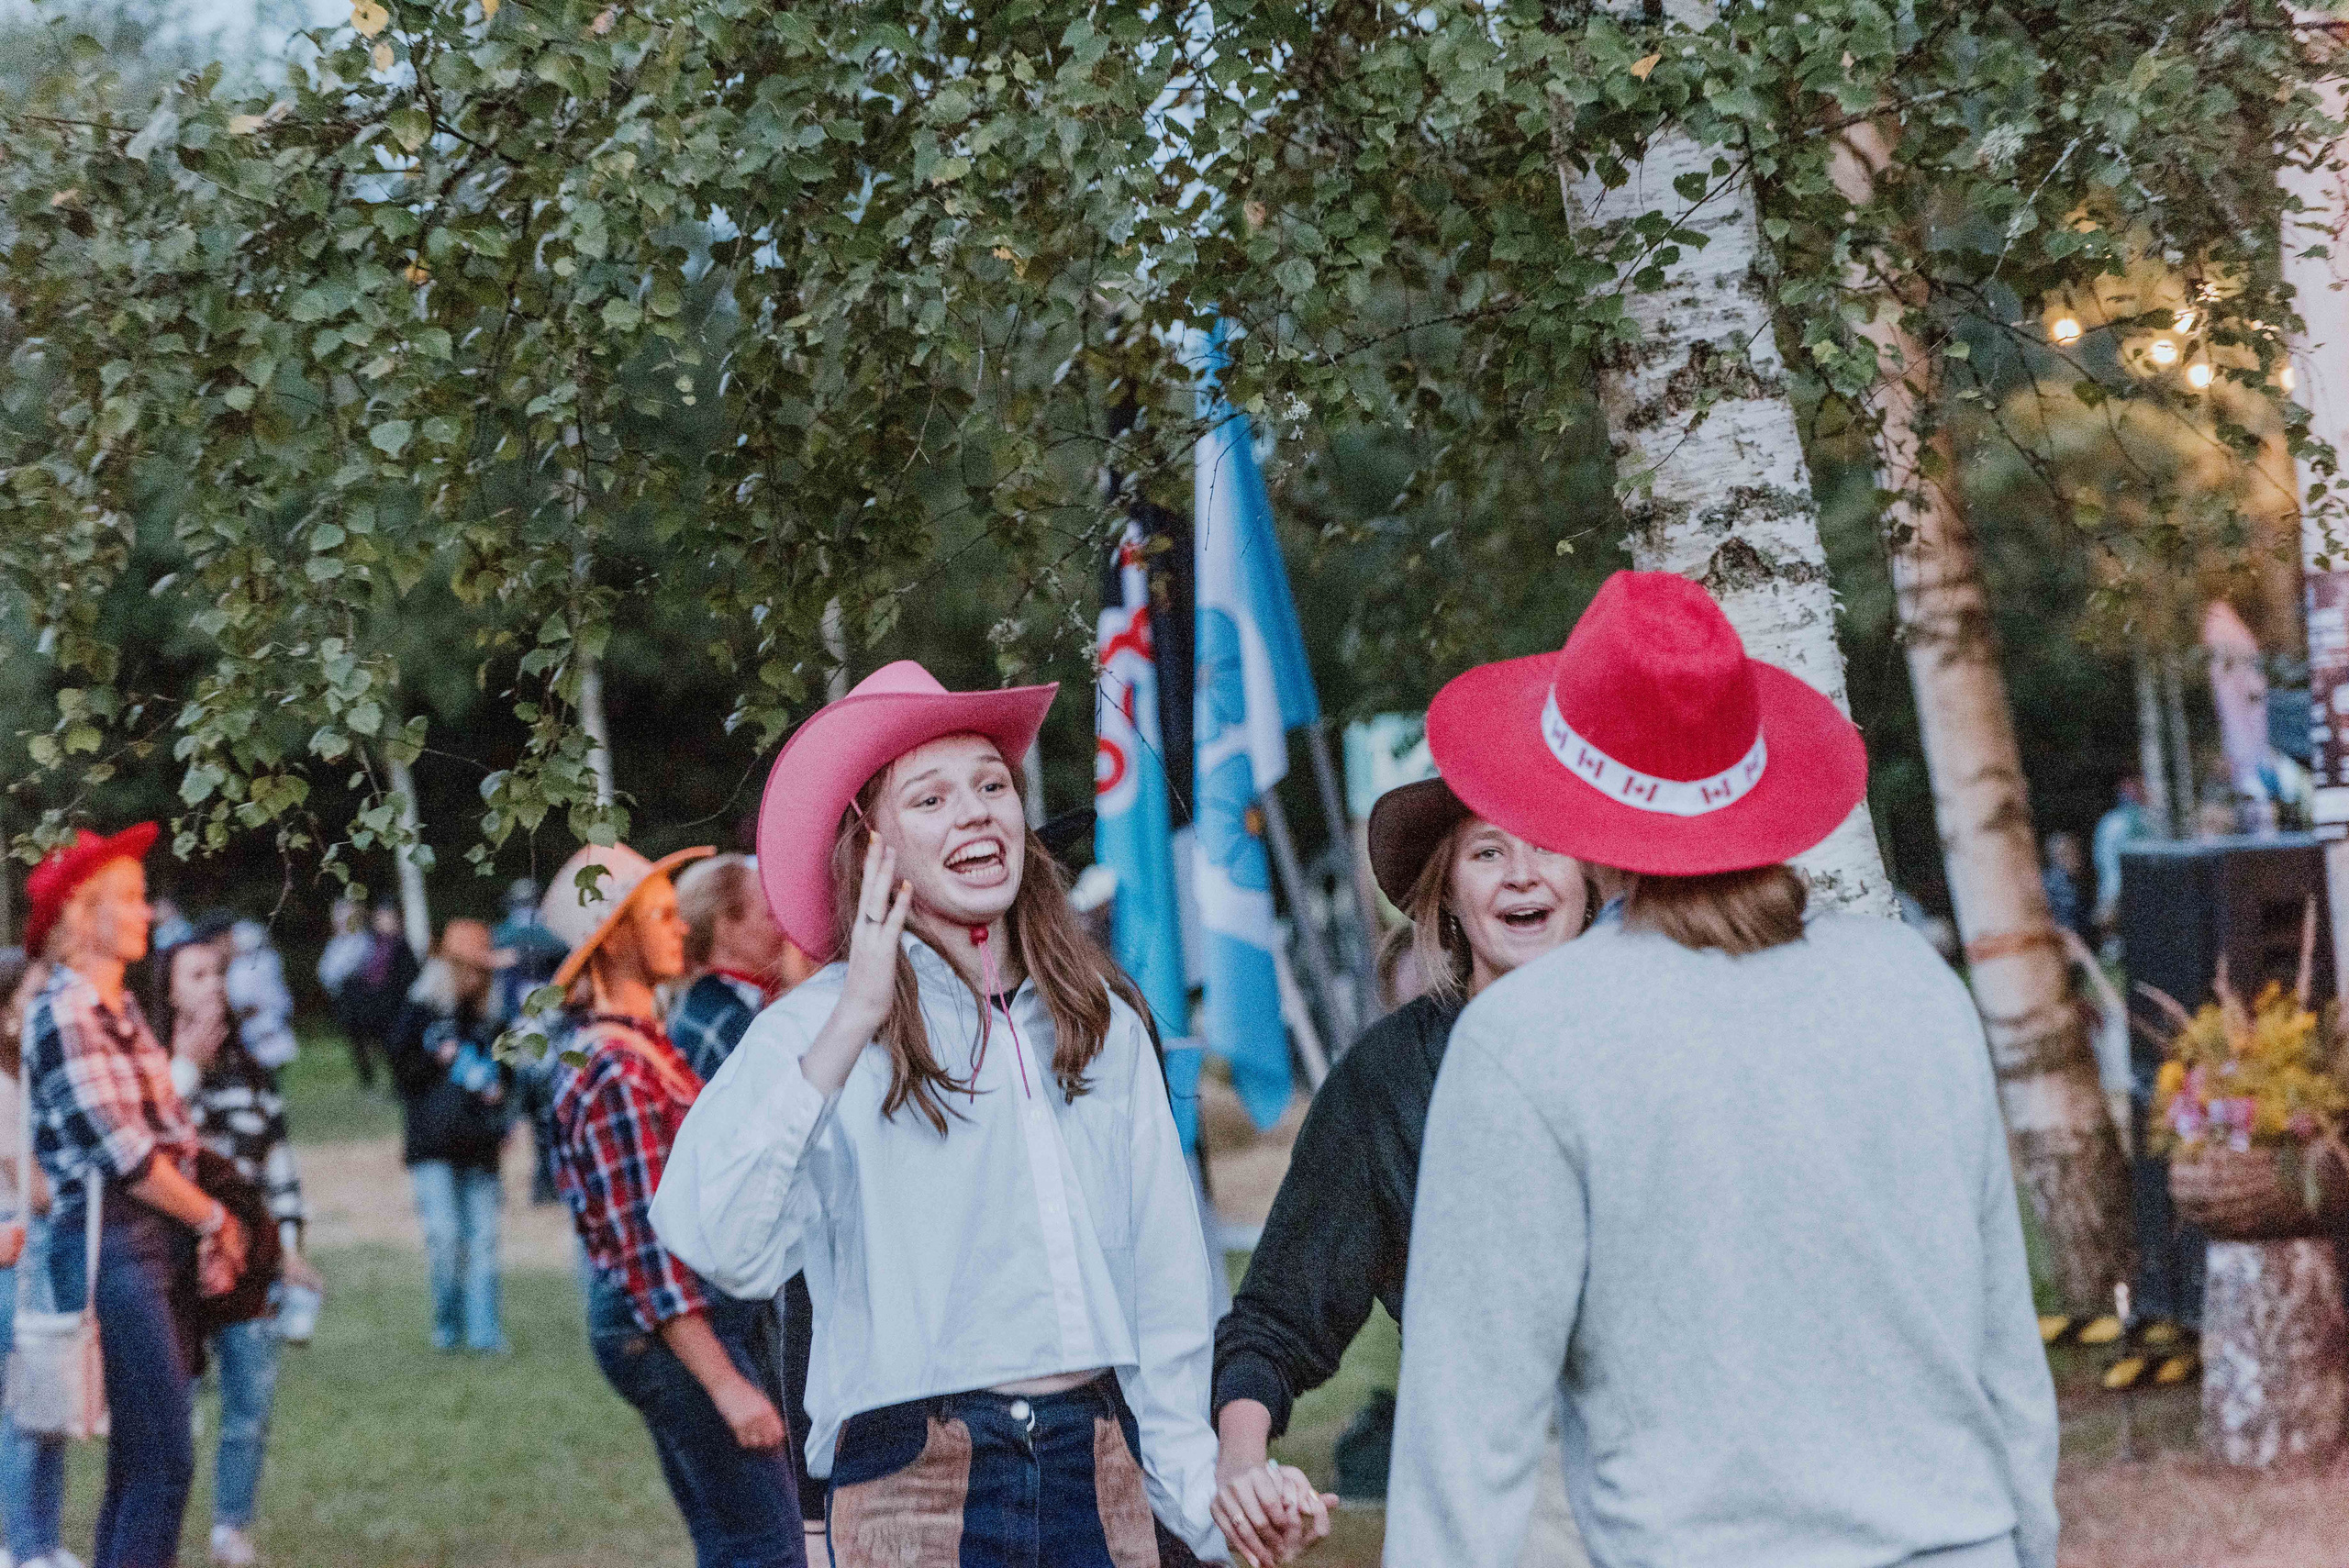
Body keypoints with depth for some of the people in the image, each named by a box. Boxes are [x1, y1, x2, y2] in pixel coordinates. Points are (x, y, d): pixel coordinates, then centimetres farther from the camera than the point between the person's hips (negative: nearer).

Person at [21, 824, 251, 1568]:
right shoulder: (62, 1014, -11)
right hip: (110, 1245, -9)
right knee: (164, 1457, -13)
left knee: (138, 1459, 9)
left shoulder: (122, 1010, 17)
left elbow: (172, 1133, 15)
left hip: (158, 1245, 9)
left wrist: (211, 1226, 0)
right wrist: (214, 1218, -5)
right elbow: (122, 1154, -15)